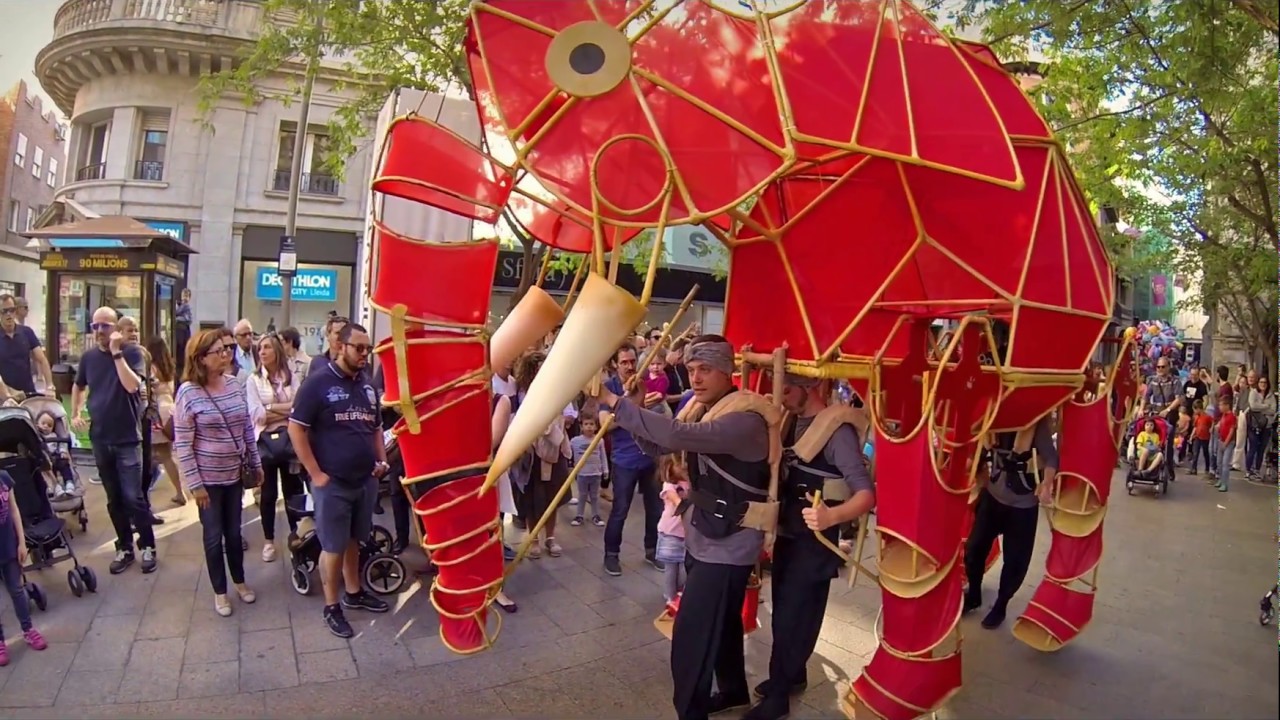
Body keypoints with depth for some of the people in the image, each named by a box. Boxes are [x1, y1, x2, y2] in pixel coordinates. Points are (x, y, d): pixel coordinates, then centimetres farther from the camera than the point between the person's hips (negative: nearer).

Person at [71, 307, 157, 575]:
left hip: (127, 438, -5)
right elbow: (78, 386, 23)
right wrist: (75, 414, 10)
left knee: (133, 497, -6)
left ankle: (148, 547, 9)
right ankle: (124, 548, 22)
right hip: (100, 439, 5)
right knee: (114, 499, 11)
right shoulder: (89, 356, 6)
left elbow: (132, 385, -24)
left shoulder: (131, 352, -8)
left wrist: (116, 352, -24)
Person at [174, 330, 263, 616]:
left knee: (234, 532, 17)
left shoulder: (235, 384, -2)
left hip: (235, 474, 4)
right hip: (208, 478, -4)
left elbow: (247, 428, 7)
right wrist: (195, 483, -14)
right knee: (214, 535, 9)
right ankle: (220, 592, 26)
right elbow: (182, 444, -13)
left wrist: (256, 464, 10)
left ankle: (239, 581, 35)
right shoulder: (188, 392, -15)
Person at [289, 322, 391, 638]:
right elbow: (296, 428, -12)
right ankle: (331, 606, 17)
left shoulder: (367, 385, 9)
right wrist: (316, 473, -14)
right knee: (333, 546, 4)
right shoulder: (318, 381, -10)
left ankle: (354, 593, 32)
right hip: (333, 482, -6)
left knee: (353, 540, 18)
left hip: (366, 480, 6)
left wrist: (382, 460, 6)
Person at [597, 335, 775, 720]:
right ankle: (733, 689, 45)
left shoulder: (745, 418, -26)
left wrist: (616, 403, -37)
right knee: (721, 621, 25)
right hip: (704, 536, 9)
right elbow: (658, 446, 7)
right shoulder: (700, 408, 4)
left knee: (691, 634, -5)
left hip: (729, 542, -9)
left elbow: (678, 435, -40)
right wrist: (638, 410, -12)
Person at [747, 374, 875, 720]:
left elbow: (866, 494, -29)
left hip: (815, 540, -8)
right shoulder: (792, 421, 4)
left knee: (793, 615, 6)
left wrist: (832, 516, -46)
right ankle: (793, 675, 43)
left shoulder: (837, 429, -22)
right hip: (787, 533, 8)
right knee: (784, 610, 21)